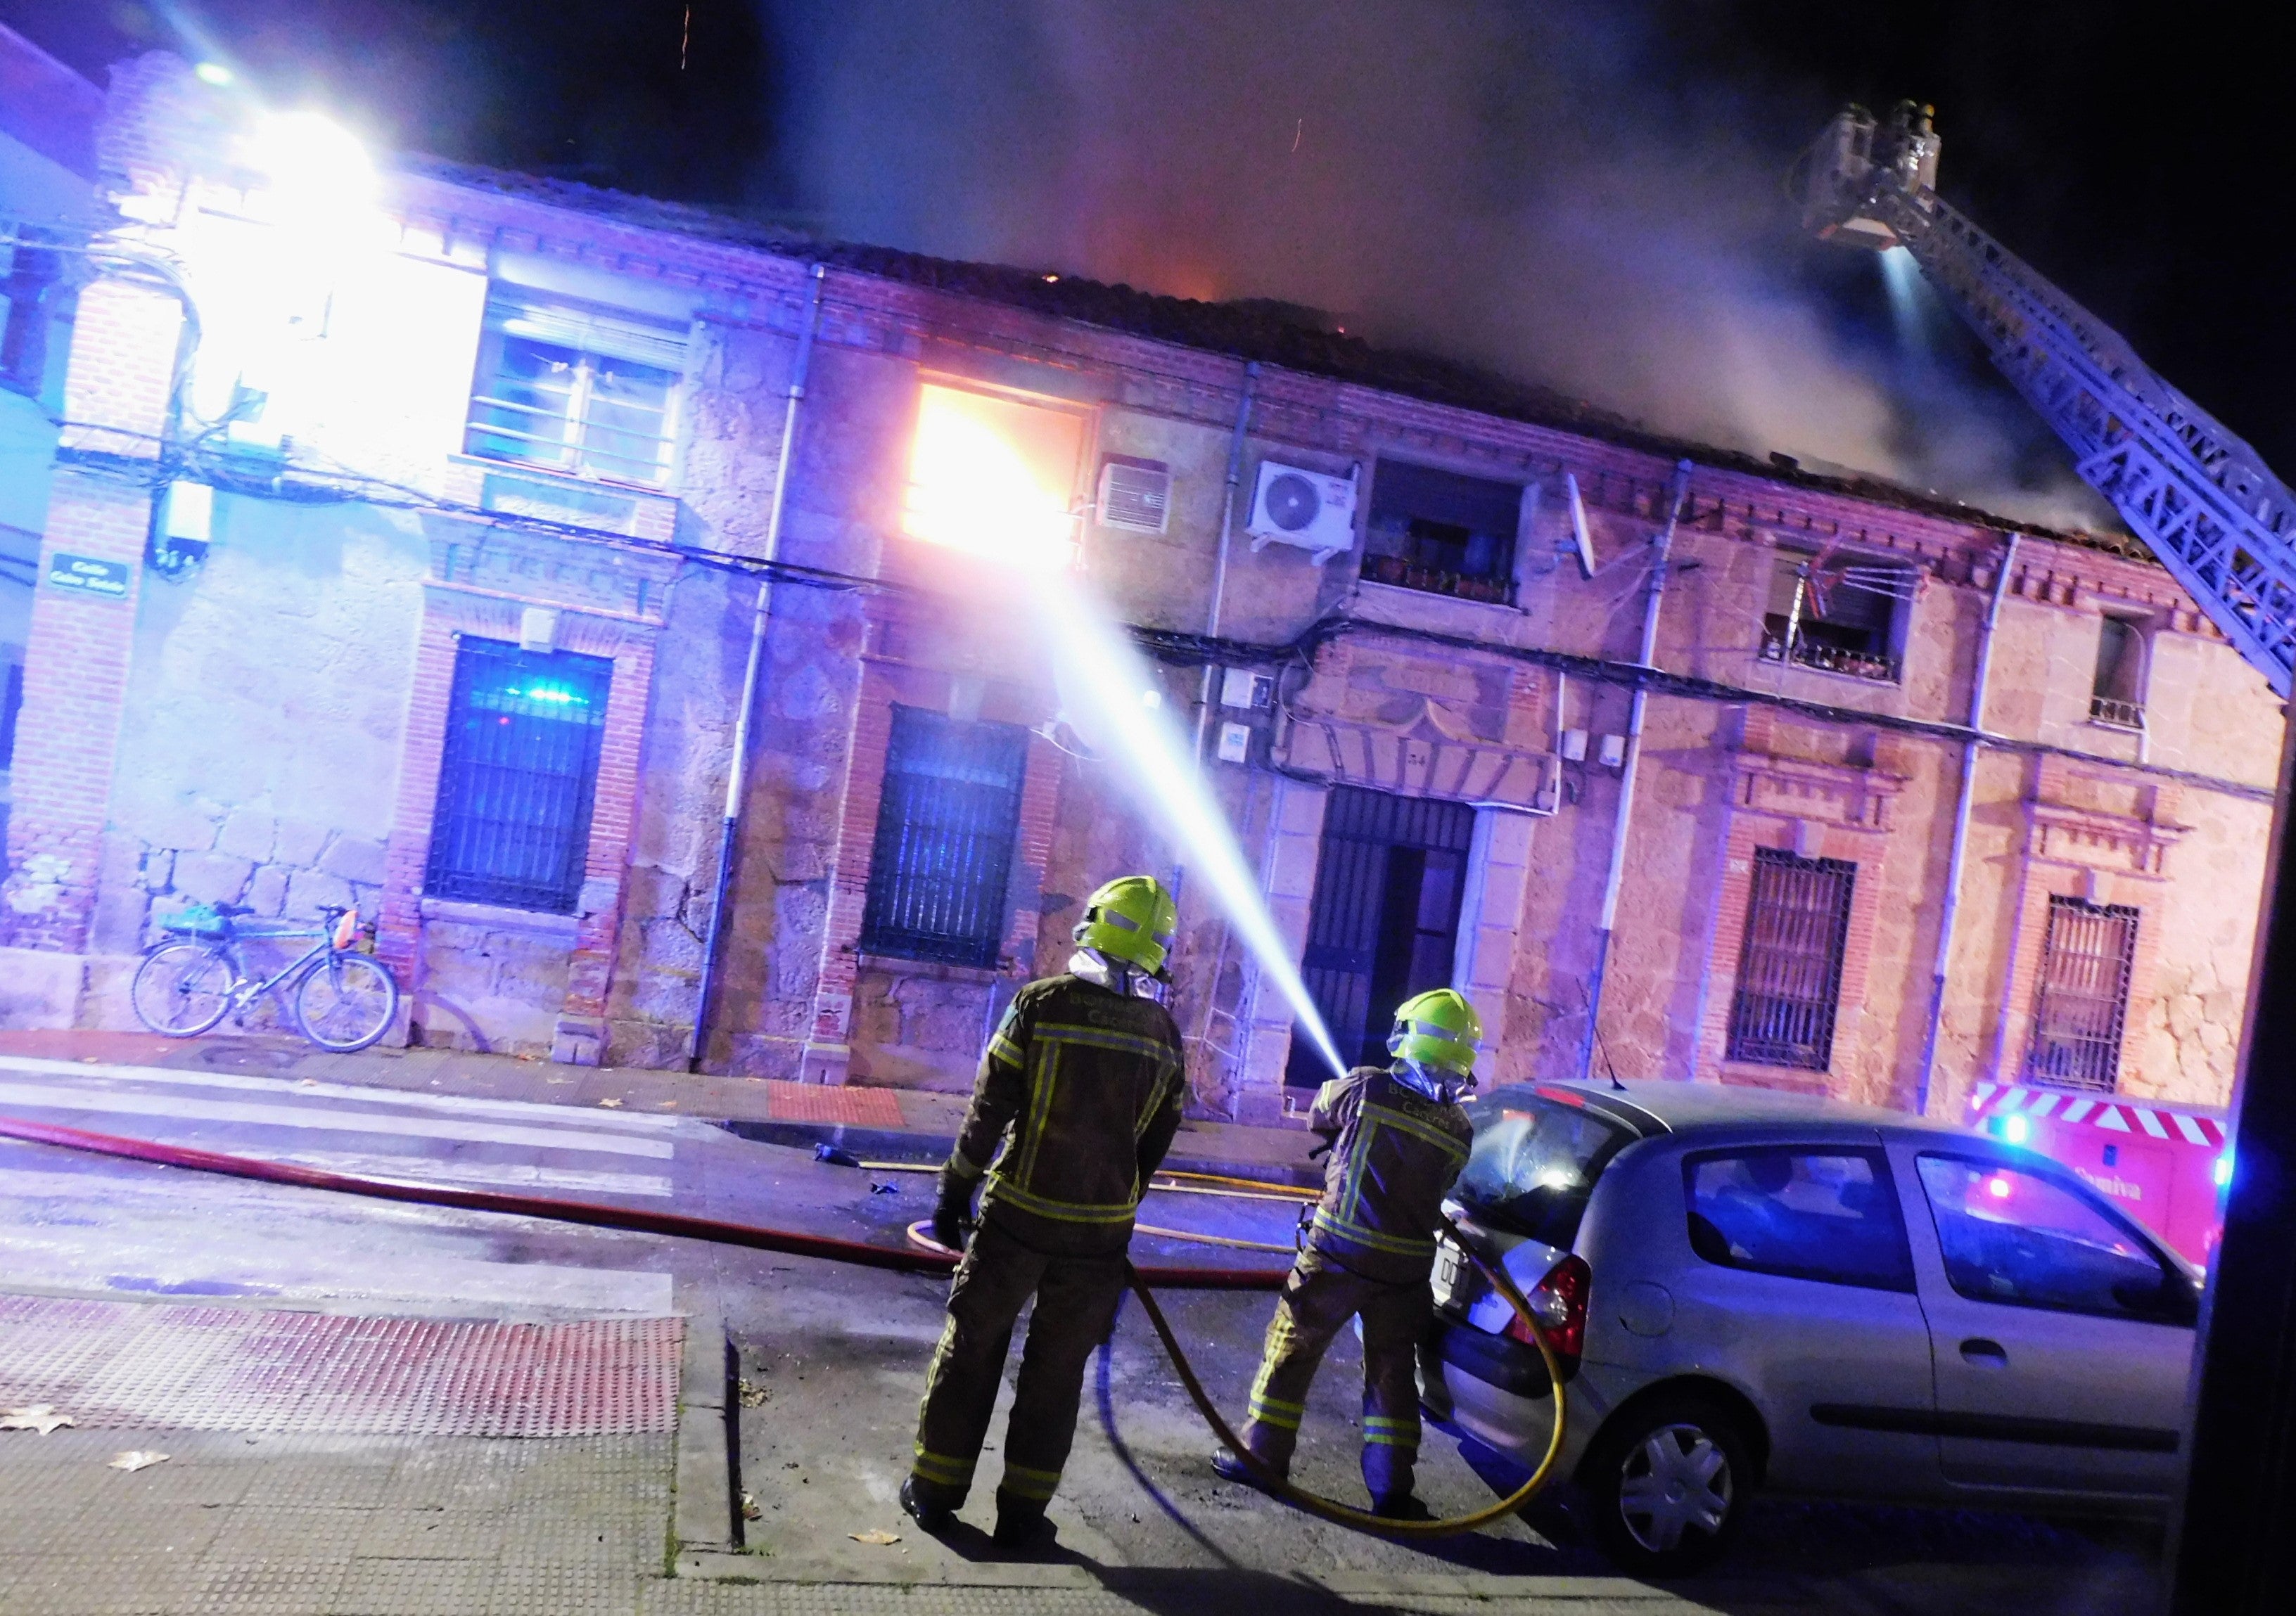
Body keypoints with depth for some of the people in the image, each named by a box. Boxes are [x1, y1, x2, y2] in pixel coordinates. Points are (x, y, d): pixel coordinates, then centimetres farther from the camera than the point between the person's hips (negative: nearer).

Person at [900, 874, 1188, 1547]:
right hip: (1099, 1230, 2)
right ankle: (1022, 1509, 20)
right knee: (1058, 1366, 14)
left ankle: (936, 1489, 22)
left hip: (1018, 1214, -2)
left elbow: (990, 1110, -9)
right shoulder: (1163, 1033, -2)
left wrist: (955, 1193, 0)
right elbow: (1156, 1142, 7)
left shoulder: (1043, 1003, -10)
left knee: (972, 1345, 14)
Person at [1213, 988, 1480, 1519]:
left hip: (1338, 1254, -3)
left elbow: (1319, 1115, 6)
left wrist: (1335, 1092, 27)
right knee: (1393, 1373, 14)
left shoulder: (1366, 1088, -12)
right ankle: (1391, 1490, 16)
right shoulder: (1459, 1132, -1)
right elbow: (1436, 1192, 10)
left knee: (1292, 1350, 12)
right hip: (1405, 1269, 3)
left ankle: (1263, 1455, 19)